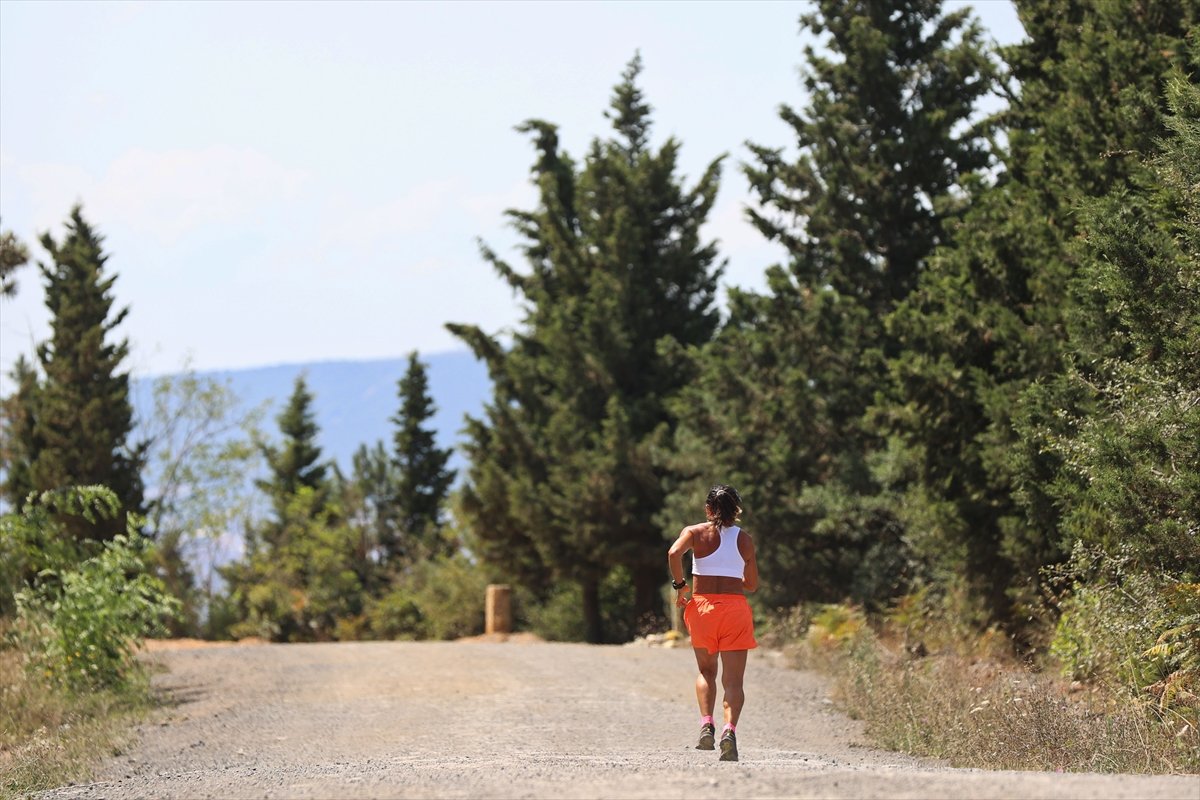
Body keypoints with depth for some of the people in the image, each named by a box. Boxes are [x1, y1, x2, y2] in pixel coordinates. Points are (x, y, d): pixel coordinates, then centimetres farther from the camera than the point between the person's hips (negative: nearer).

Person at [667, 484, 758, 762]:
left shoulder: (695, 532, 3)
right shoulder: (745, 540, 9)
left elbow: (674, 553, -17)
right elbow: (752, 584, 14)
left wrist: (679, 585, -5)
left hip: (702, 606, 0)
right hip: (735, 607, 0)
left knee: (706, 672, 20)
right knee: (733, 679, -2)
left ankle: (707, 725, 1)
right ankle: (729, 729, -25)